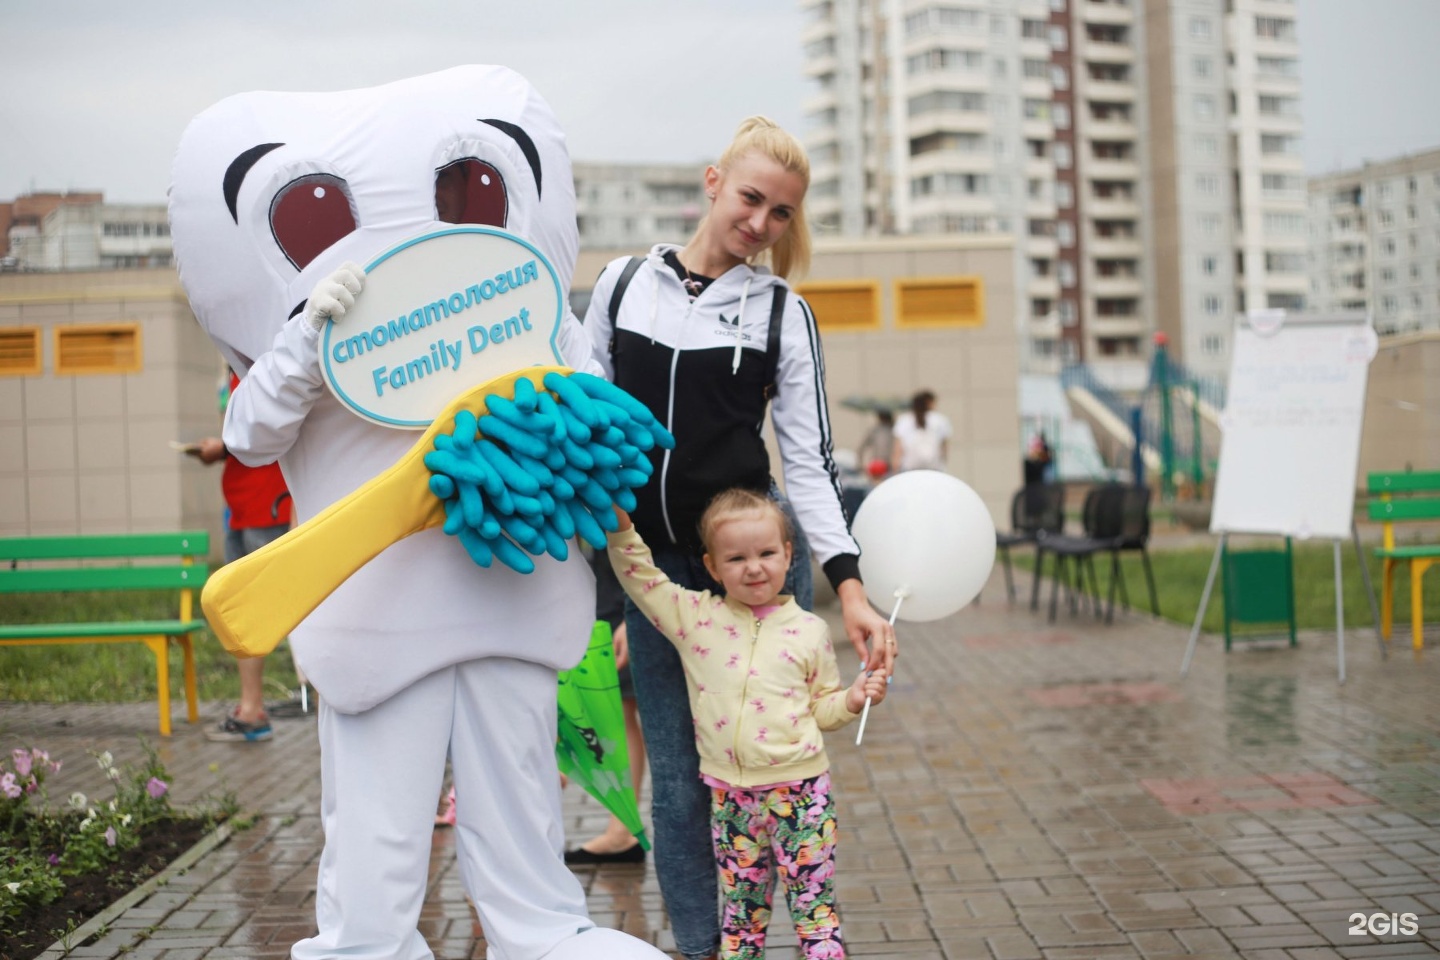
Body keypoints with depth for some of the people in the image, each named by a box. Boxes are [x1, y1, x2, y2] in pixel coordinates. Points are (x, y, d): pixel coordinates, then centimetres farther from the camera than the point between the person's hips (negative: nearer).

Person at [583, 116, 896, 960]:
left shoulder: (784, 313, 1)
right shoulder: (623, 283, 5)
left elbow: (809, 457, -3)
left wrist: (849, 586, -13)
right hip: (653, 563, 1)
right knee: (679, 777, 4)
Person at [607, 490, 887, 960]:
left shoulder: (809, 630, 1)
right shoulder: (696, 617, 1)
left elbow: (821, 707, 10)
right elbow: (639, 576, 0)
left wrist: (853, 698, -8)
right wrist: (620, 525, -13)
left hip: (800, 791, -1)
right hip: (730, 796, 1)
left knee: (814, 907, 2)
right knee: (741, 910, 12)